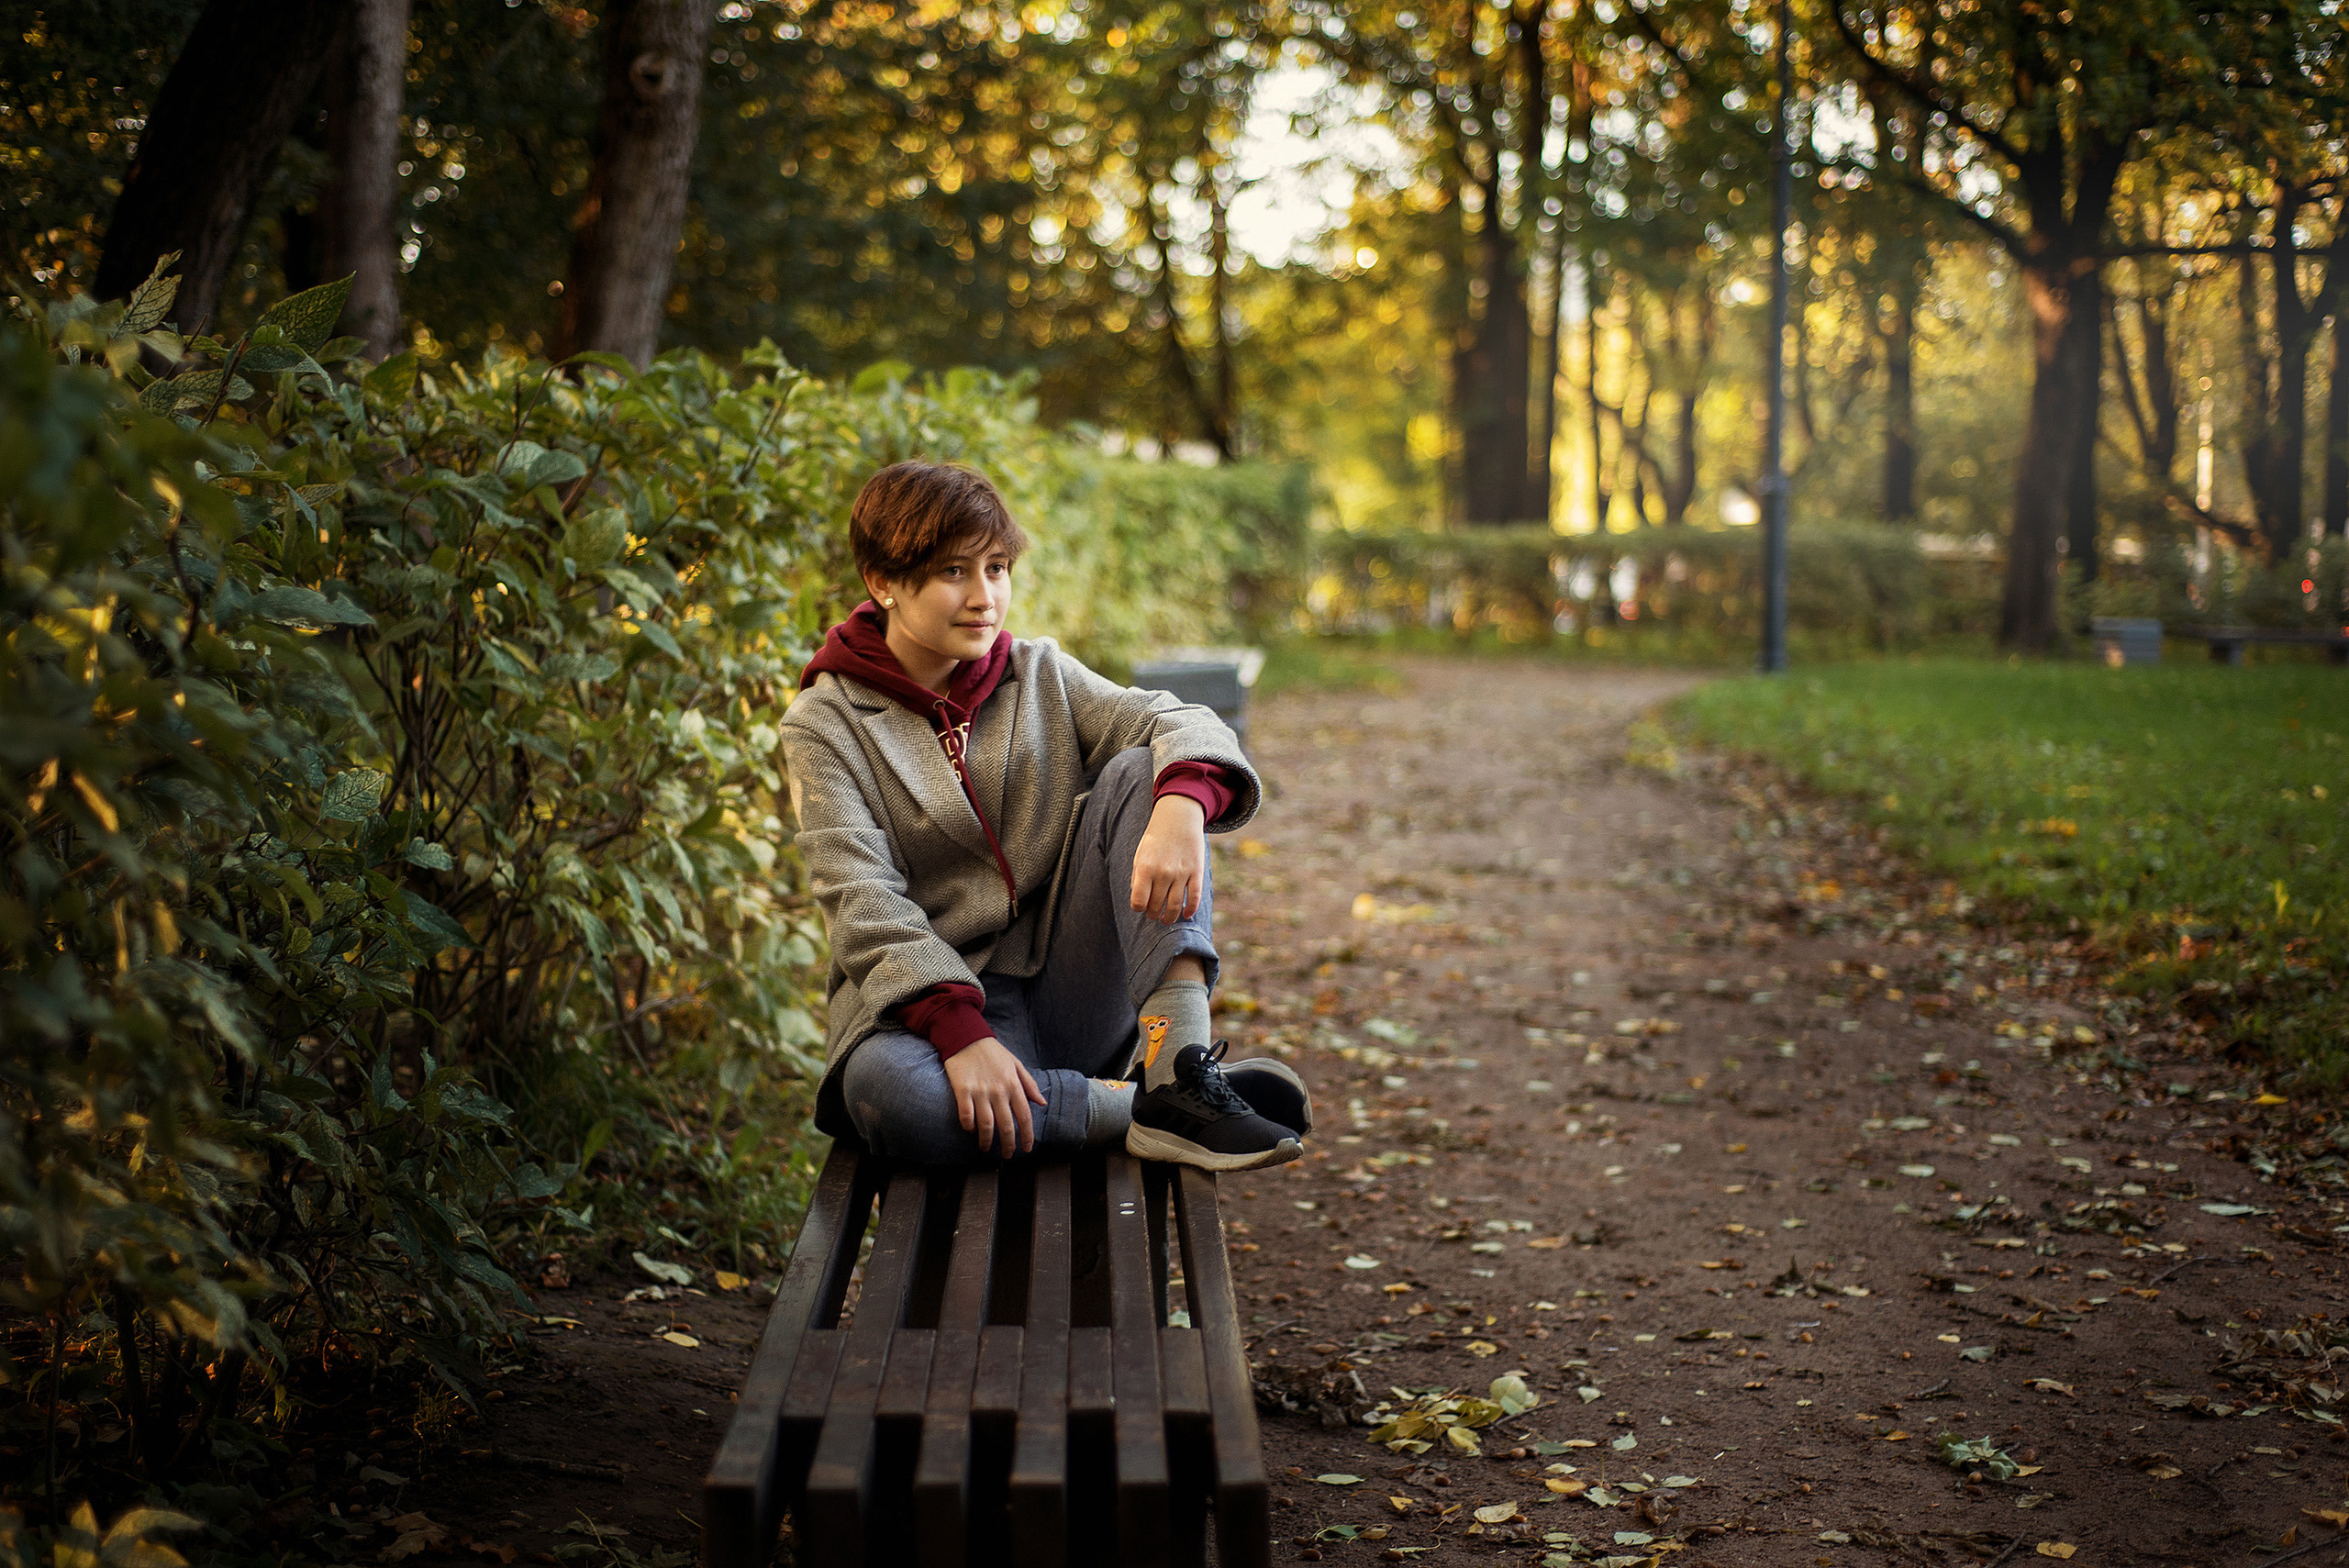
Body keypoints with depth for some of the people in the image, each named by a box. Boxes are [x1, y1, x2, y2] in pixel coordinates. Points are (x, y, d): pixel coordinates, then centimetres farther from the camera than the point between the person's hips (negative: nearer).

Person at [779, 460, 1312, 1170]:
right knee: (883, 1091, -38)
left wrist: (1181, 806, -30)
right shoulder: (825, 725, -1)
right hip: (935, 999, -3)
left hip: (1073, 991, 4)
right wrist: (961, 1034, -29)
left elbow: (1184, 724, -5)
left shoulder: (1039, 676, 10)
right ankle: (1137, 1106, -23)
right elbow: (864, 904, -13)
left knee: (1141, 771, -15)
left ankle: (1177, 1073, -27)